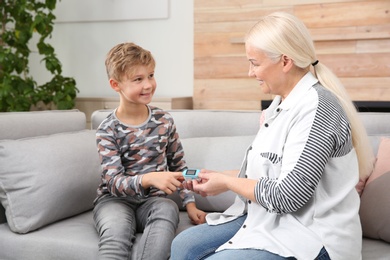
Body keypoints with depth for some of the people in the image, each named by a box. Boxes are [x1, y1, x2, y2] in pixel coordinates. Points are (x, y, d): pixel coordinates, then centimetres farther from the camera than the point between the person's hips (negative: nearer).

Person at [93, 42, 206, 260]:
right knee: (116, 238, -36)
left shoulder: (165, 121, 1)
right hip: (116, 199, -3)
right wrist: (149, 178, -36)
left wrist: (190, 204, 3)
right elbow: (114, 182, -17)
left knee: (168, 209, -33)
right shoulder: (108, 130, -9)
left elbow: (179, 165, 12)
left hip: (153, 199, 3)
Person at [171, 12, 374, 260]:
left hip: (311, 238, -9)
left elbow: (287, 196, -23)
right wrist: (218, 178, 6)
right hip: (269, 219, 9)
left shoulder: (316, 107, -20)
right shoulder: (281, 102, 9)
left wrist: (227, 183, -10)